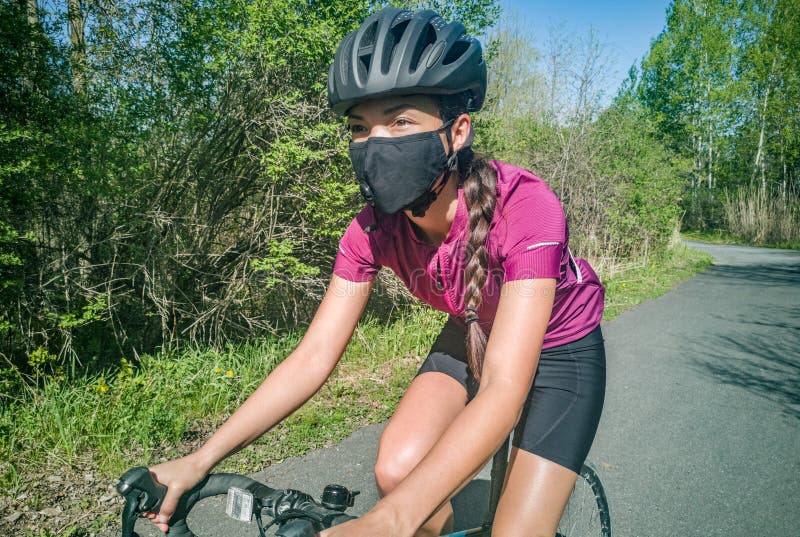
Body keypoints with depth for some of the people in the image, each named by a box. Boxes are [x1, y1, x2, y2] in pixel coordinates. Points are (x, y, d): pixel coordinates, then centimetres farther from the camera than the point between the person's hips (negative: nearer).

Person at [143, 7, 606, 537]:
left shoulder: (522, 207, -35)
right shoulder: (375, 229, -20)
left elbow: (502, 391, -42)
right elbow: (313, 357, -19)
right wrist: (199, 461, -27)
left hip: (558, 349, -3)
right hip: (474, 337, 4)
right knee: (395, 471, -17)